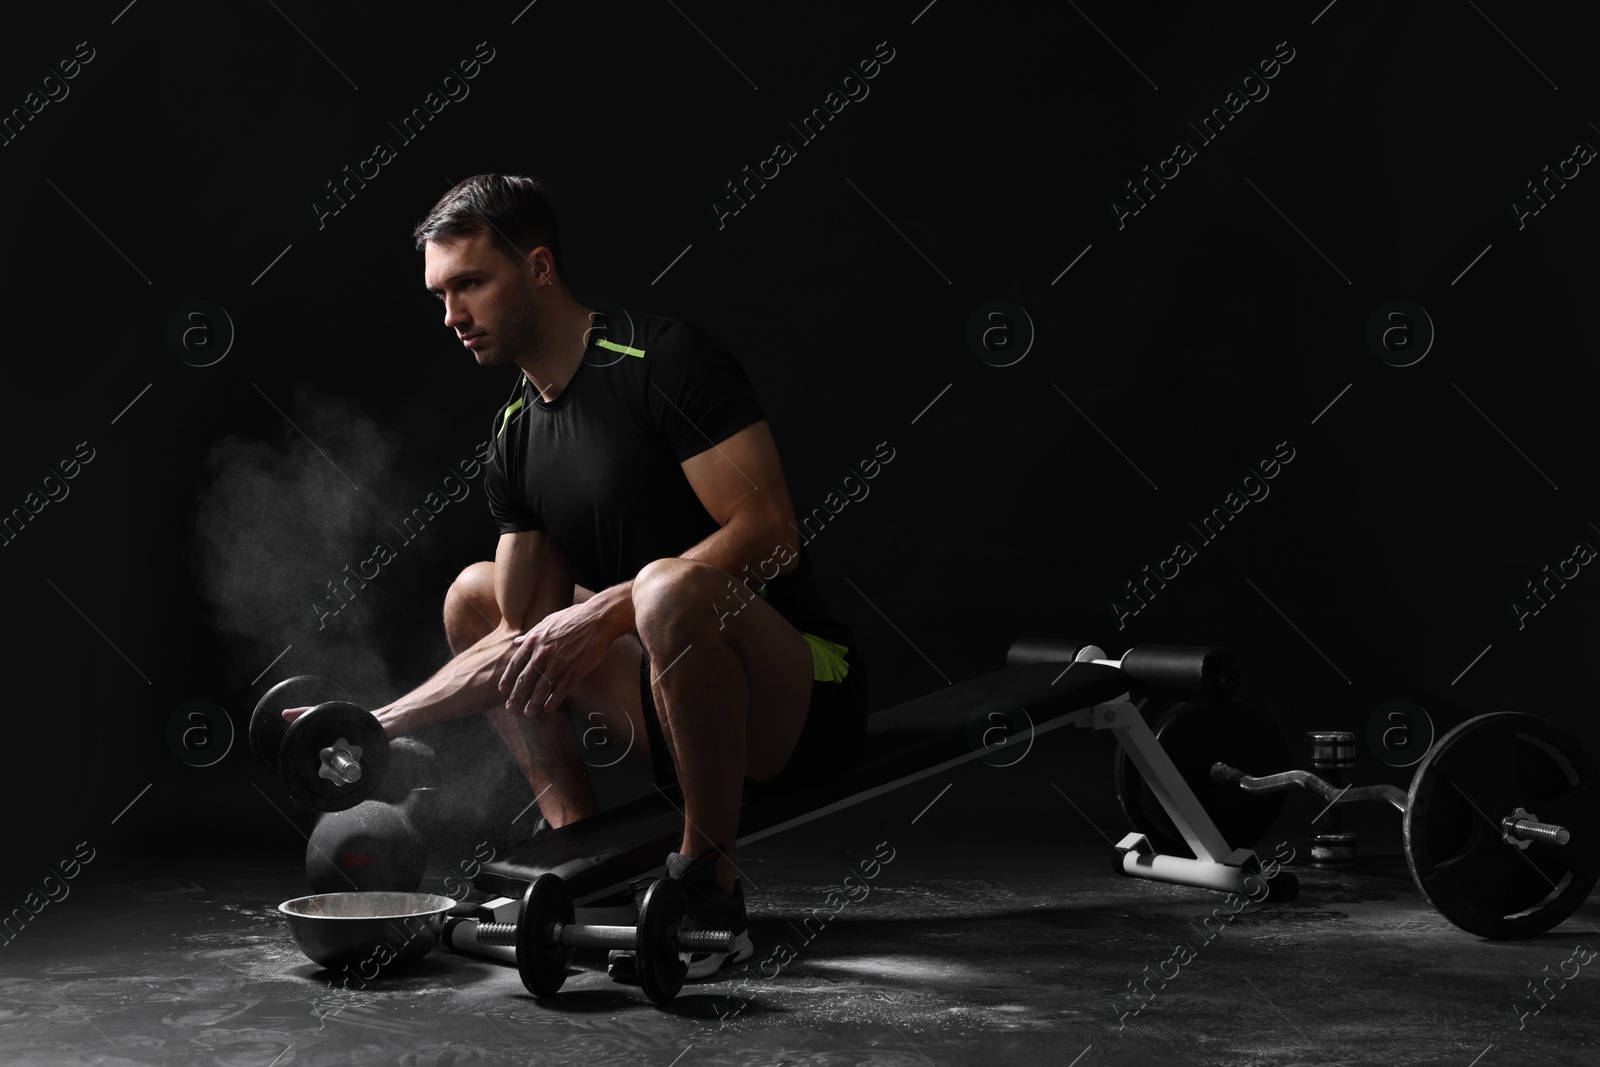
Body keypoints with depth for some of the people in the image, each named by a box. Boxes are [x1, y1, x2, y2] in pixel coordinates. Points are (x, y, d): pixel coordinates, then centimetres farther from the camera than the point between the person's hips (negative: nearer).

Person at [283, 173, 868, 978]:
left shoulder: (665, 360, -14)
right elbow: (523, 640, 9)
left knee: (670, 588, -38)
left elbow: (767, 531, -23)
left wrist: (603, 613, -25)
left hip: (805, 696, -8)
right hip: (681, 715, 8)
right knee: (475, 596, 14)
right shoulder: (515, 440, 9)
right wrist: (376, 726, 3)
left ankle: (709, 892, -17)